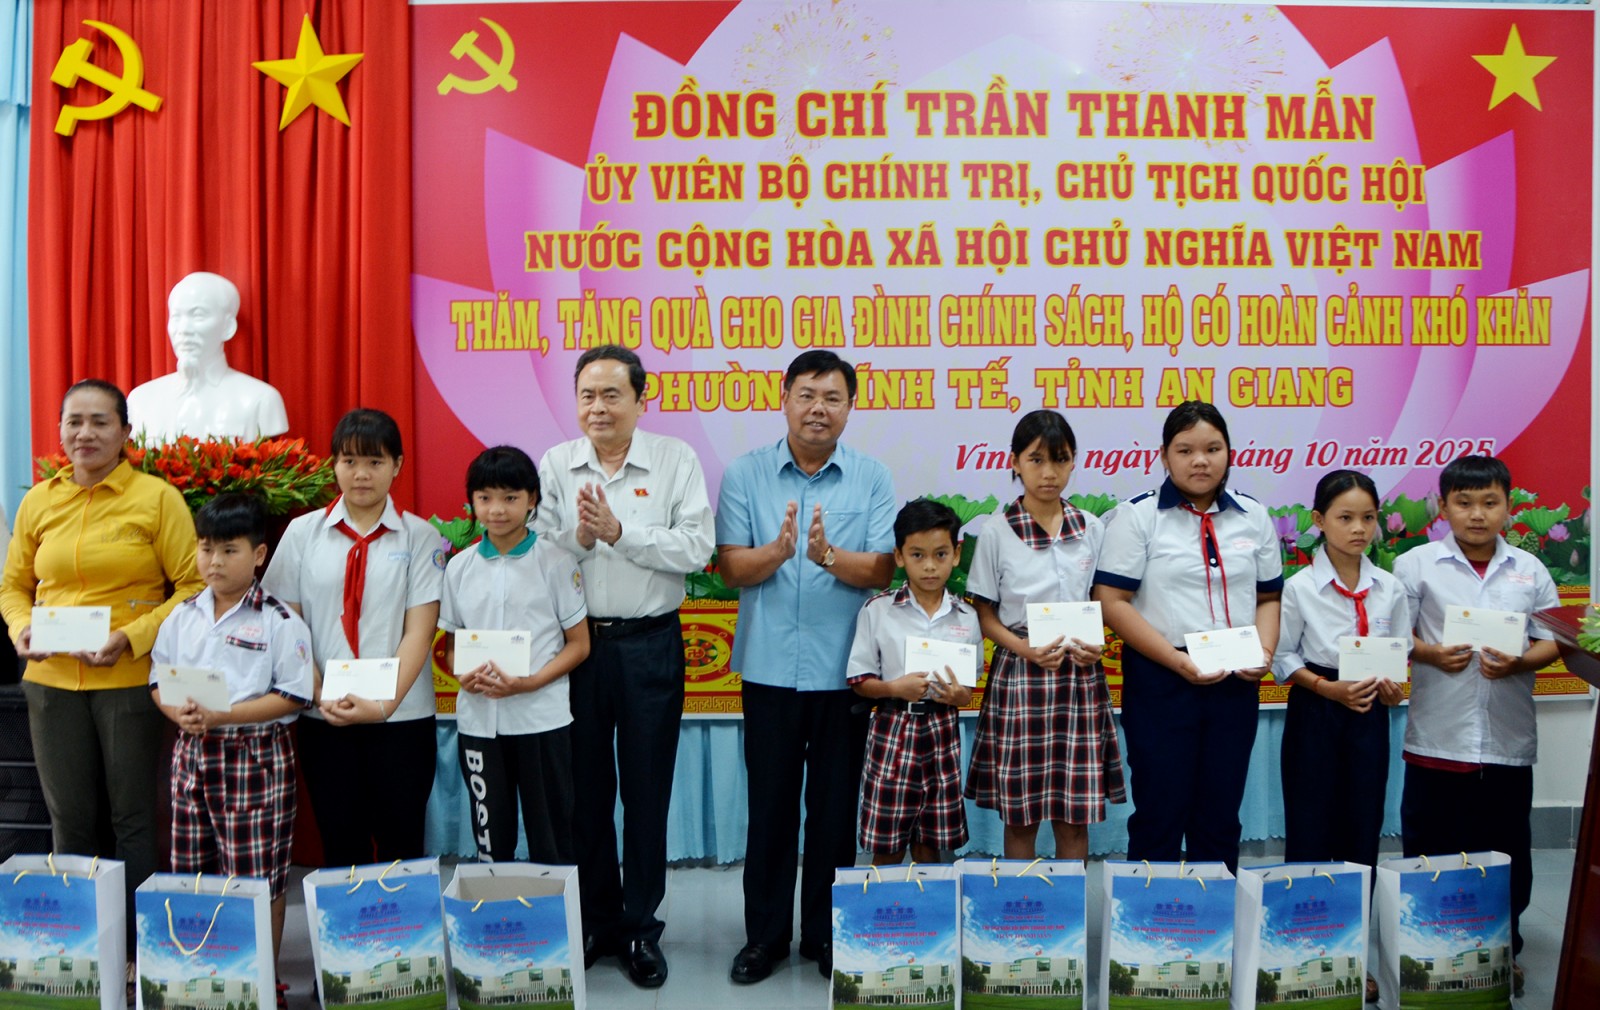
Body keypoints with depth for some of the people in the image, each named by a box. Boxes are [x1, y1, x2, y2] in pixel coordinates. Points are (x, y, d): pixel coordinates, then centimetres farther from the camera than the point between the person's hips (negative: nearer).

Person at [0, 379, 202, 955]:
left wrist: (132, 637, -16)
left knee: (134, 818, 4)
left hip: (130, 680, -4)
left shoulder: (157, 497, -5)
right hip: (51, 679, 4)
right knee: (69, 819, 13)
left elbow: (193, 586, -7)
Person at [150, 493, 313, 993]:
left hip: (257, 756, -5)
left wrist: (223, 716, -20)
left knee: (258, 876, 1)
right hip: (192, 752, 5)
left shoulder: (280, 623, -8)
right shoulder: (182, 617, 8)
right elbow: (158, 679, 11)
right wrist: (179, 712, -10)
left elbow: (293, 695, -12)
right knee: (193, 871, 14)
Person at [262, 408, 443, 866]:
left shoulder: (419, 537, -1)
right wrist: (320, 696, -8)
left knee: (401, 842, 4)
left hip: (402, 716, -1)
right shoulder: (303, 533, 5)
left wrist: (386, 703, -16)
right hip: (323, 717, 2)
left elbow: (419, 630, -6)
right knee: (339, 843, 9)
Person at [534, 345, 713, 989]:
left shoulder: (676, 460, -3)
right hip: (576, 642, 2)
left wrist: (620, 531, -18)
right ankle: (595, 919, 29)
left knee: (646, 791, 7)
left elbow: (695, 550, -12)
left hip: (650, 645, -2)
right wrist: (578, 535, -19)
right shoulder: (555, 466, 4)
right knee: (585, 789, 12)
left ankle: (641, 927, 22)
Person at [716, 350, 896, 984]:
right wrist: (779, 549, -24)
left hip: (844, 669, 0)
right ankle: (765, 933, 26)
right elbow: (732, 567, -5)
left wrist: (828, 555, -25)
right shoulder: (745, 475, 1)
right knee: (770, 804, 9)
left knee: (836, 806, 10)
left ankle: (827, 932, 27)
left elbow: (882, 569, -7)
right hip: (769, 666, 0)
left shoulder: (872, 479, 1)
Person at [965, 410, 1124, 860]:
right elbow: (985, 616, -1)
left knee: (1075, 814, 6)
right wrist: (1027, 650, -17)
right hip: (1019, 675, -2)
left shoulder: (1092, 529, 5)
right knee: (1019, 814, 4)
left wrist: (1097, 645, -8)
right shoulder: (997, 531, -2)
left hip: (1080, 675, 2)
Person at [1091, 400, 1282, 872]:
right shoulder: (1137, 516, -5)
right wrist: (1178, 661, -18)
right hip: (1160, 681, -4)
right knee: (1160, 813, 3)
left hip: (1235, 684, 4)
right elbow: (1112, 601, -11)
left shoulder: (1253, 517, 9)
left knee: (1220, 815, 13)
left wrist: (1264, 651, -5)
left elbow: (1268, 597, 15)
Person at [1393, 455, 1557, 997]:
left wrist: (1519, 662, -13)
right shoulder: (1416, 564, -2)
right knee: (1428, 854, 7)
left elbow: (1551, 640, 6)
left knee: (1508, 855, 14)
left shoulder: (1530, 570, 6)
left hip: (1509, 742, 3)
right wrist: (1430, 653, -19)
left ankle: (1503, 951, 31)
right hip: (1437, 741, -2)